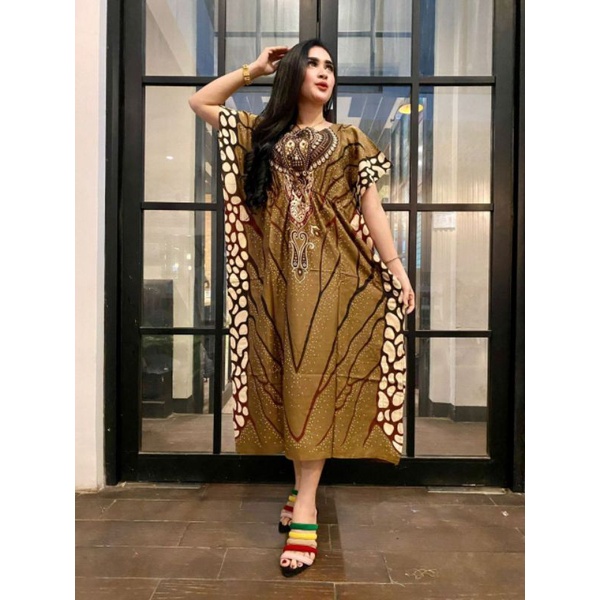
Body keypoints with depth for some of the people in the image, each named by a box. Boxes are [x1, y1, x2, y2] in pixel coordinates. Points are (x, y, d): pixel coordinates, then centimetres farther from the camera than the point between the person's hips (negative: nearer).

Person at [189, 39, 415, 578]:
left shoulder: (350, 139, 11)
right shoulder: (264, 132, 17)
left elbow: (371, 206, 5)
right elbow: (200, 103, 21)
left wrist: (396, 266, -4)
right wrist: (255, 69, 17)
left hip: (331, 270, -3)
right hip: (278, 270, 3)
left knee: (315, 375, -8)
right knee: (287, 375, 3)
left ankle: (304, 504, -7)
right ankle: (305, 487, 16)